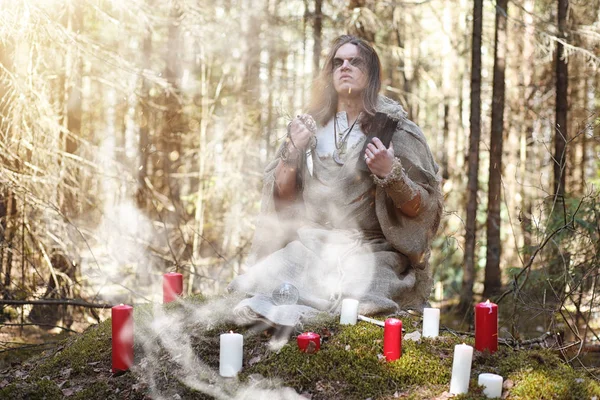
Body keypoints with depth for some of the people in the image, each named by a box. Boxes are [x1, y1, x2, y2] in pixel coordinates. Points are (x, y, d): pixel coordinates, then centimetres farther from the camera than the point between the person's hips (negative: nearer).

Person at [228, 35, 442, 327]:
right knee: (256, 284, -24)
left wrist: (391, 174, -20)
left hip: (372, 250, -2)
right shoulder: (311, 126, 12)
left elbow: (420, 209, -2)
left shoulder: (395, 129, 2)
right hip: (309, 245, 2)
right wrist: (293, 151, -6)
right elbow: (280, 198, 10)